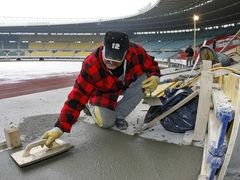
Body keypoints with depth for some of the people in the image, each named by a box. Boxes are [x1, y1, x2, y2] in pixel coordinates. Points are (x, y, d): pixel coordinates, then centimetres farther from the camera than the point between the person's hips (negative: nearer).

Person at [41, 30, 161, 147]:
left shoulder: (136, 52, -31)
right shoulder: (90, 66, -38)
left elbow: (151, 65, -9)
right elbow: (76, 97, -38)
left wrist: (155, 77, -33)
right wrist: (60, 128, -42)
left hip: (127, 84, 3)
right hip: (103, 92, -2)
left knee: (142, 79, -27)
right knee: (106, 123, -17)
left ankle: (119, 115, -6)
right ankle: (91, 105, 20)